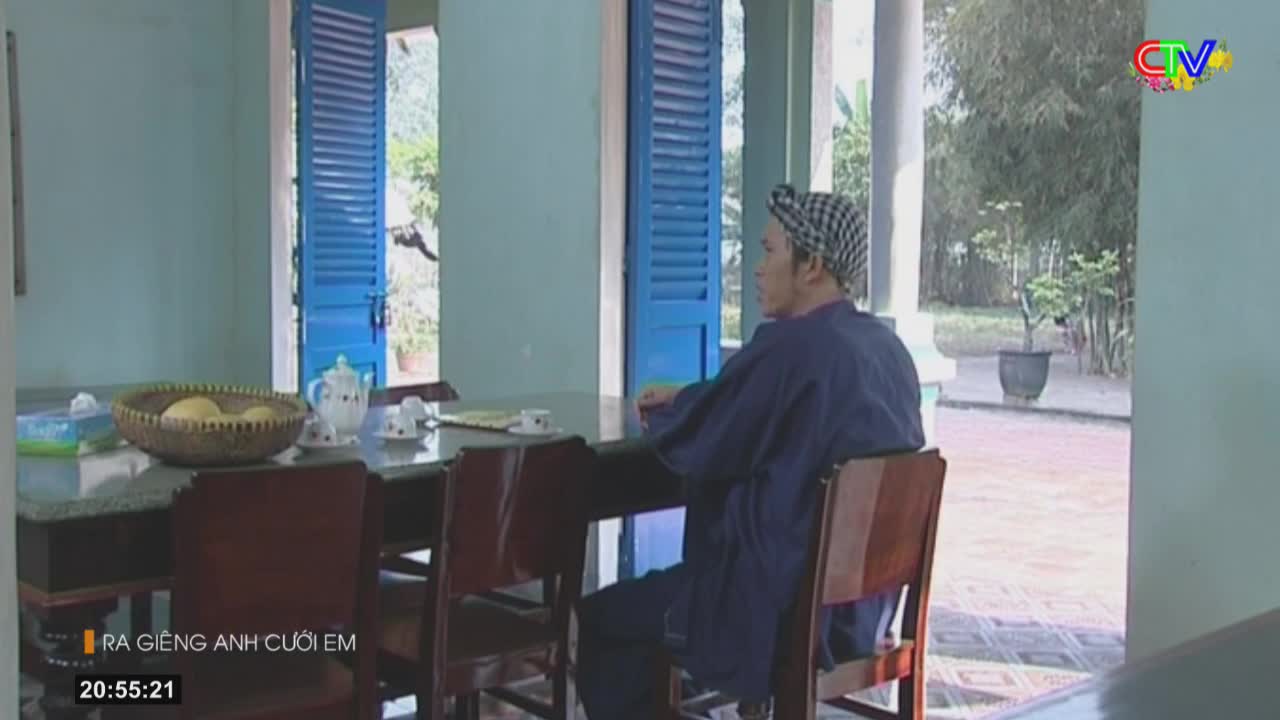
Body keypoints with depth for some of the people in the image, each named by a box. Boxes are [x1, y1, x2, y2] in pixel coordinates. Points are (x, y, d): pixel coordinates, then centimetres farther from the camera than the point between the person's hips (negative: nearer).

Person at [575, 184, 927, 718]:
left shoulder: (790, 346, -22)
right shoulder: (886, 346, 5)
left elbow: (694, 447, -14)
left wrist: (663, 413, 7)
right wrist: (687, 401, 13)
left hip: (784, 608, -9)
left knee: (601, 617, 7)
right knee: (655, 590, 27)